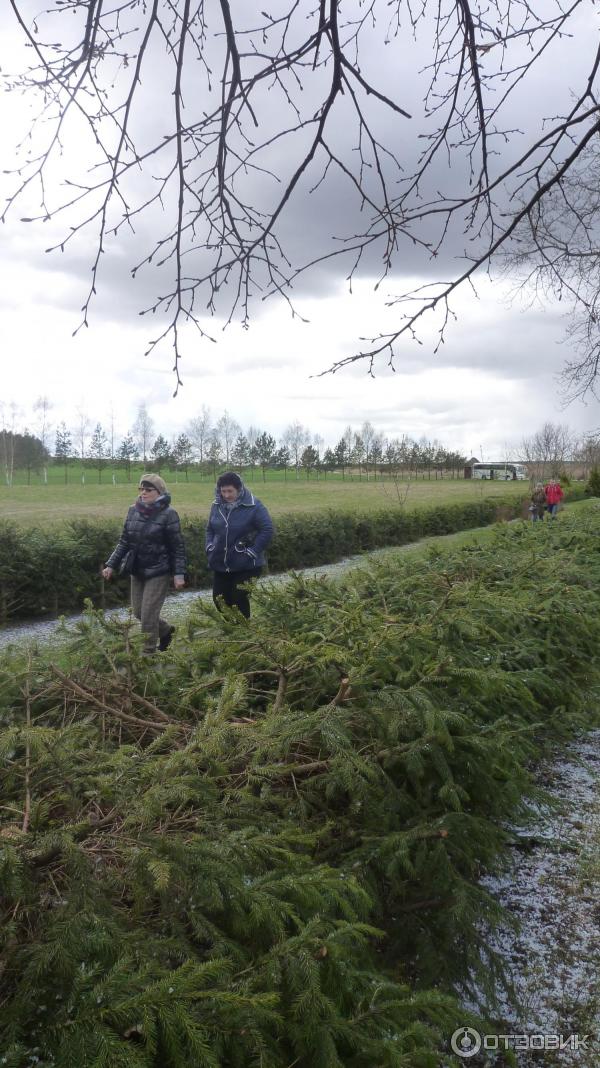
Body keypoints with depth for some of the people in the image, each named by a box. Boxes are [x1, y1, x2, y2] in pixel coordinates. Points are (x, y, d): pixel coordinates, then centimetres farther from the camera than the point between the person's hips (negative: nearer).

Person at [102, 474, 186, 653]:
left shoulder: (168, 514, -12)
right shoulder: (133, 510, 3)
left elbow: (178, 547, -11)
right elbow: (124, 541, 10)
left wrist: (179, 574, -17)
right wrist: (111, 564, 4)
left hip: (159, 572, -6)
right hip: (137, 571, 6)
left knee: (148, 614, -5)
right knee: (138, 611, 13)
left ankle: (149, 652, 13)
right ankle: (166, 630, 39)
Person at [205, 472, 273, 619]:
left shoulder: (253, 505, -14)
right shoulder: (217, 505, 3)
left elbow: (267, 530, -15)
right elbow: (210, 529, 17)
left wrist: (252, 552, -17)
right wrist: (209, 547, 3)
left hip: (245, 566, -6)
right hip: (220, 564, 6)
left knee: (240, 602, -3)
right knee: (219, 601, 11)